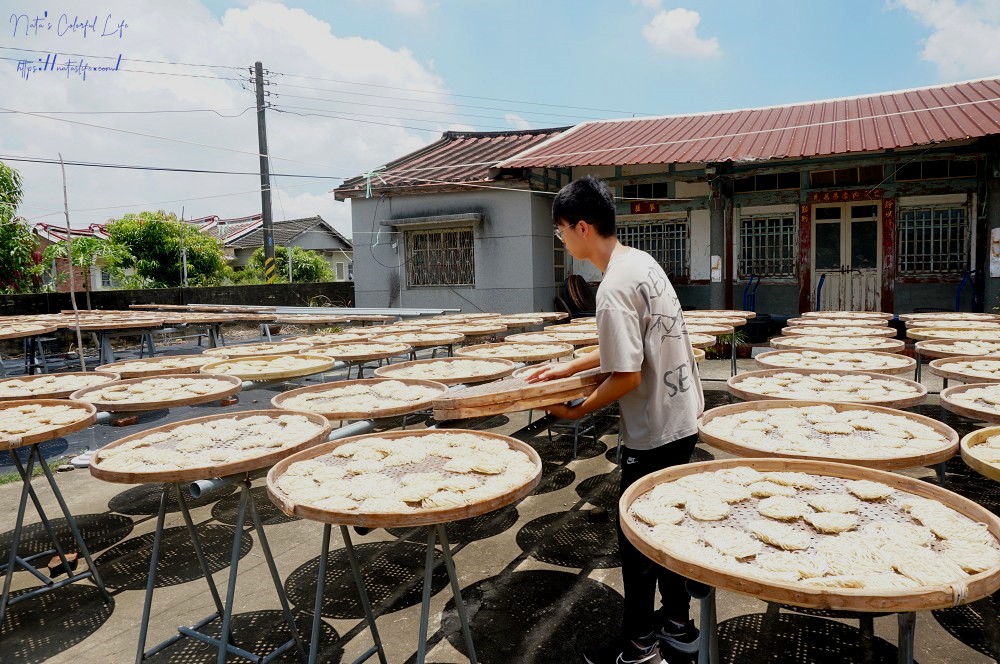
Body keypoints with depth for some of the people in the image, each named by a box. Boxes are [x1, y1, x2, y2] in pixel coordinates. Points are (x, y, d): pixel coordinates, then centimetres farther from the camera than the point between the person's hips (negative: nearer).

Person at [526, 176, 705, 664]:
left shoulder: (614, 289, -24)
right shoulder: (643, 261, 5)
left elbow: (628, 375, -24)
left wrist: (578, 410, -10)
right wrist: (568, 367, 13)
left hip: (653, 431, -9)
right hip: (682, 417, 9)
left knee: (636, 536, 7)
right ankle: (677, 623, 38)